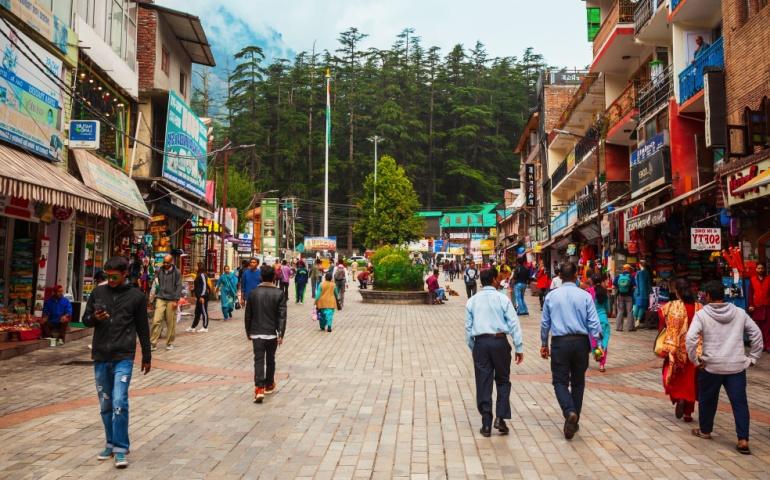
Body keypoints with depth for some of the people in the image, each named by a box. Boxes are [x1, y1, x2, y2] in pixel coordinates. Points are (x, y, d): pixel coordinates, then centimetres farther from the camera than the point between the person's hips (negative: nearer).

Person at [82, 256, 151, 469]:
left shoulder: (136, 296, -2)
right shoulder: (98, 292, 5)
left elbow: (143, 328, 4)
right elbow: (85, 319, 13)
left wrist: (147, 356, 8)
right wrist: (94, 318, -12)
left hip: (123, 357, -4)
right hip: (100, 357, 4)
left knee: (119, 402, -12)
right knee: (105, 404, 12)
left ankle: (121, 449, -1)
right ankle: (110, 444, 26)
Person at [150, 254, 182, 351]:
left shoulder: (176, 272, -2)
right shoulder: (159, 271, 8)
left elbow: (179, 287, -4)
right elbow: (156, 283, 18)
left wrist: (176, 300, -9)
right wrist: (156, 294, 9)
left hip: (171, 300, -2)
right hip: (160, 299, 2)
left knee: (171, 323, 3)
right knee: (156, 321, -7)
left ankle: (170, 343, 16)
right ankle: (153, 343, -1)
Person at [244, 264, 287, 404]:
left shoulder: (253, 293, -1)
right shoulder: (279, 294, -6)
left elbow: (248, 315, 4)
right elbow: (282, 316, -10)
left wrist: (248, 332, 15)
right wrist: (281, 334, -7)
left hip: (256, 333, 0)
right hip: (272, 333, 0)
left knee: (259, 360, -1)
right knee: (270, 359, 16)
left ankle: (259, 388, -15)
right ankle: (269, 385, 30)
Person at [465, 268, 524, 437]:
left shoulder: (472, 301, 7)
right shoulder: (502, 298, -1)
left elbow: (468, 327, 8)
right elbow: (513, 323, -5)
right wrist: (519, 347, -2)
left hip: (480, 342, 2)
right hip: (500, 342, -2)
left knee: (483, 383, 7)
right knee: (503, 381, 13)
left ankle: (486, 423, 10)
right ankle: (500, 418, 3)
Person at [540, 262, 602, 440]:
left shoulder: (551, 296, 0)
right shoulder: (585, 296, -3)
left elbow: (545, 323, 7)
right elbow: (594, 323, -5)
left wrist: (544, 344, 18)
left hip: (559, 342, -1)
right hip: (580, 342, 1)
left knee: (560, 381, 5)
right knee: (578, 382, 14)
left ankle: (570, 412, -20)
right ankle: (574, 421, 22)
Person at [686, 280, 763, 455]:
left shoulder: (702, 314, -8)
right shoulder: (740, 313, 4)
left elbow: (690, 338, -18)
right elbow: (757, 334, 7)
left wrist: (695, 360, -7)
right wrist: (752, 358, 12)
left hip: (711, 366, -2)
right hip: (737, 366, 2)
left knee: (707, 399, 15)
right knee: (740, 402, 7)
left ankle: (705, 430, 31)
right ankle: (743, 440, 3)